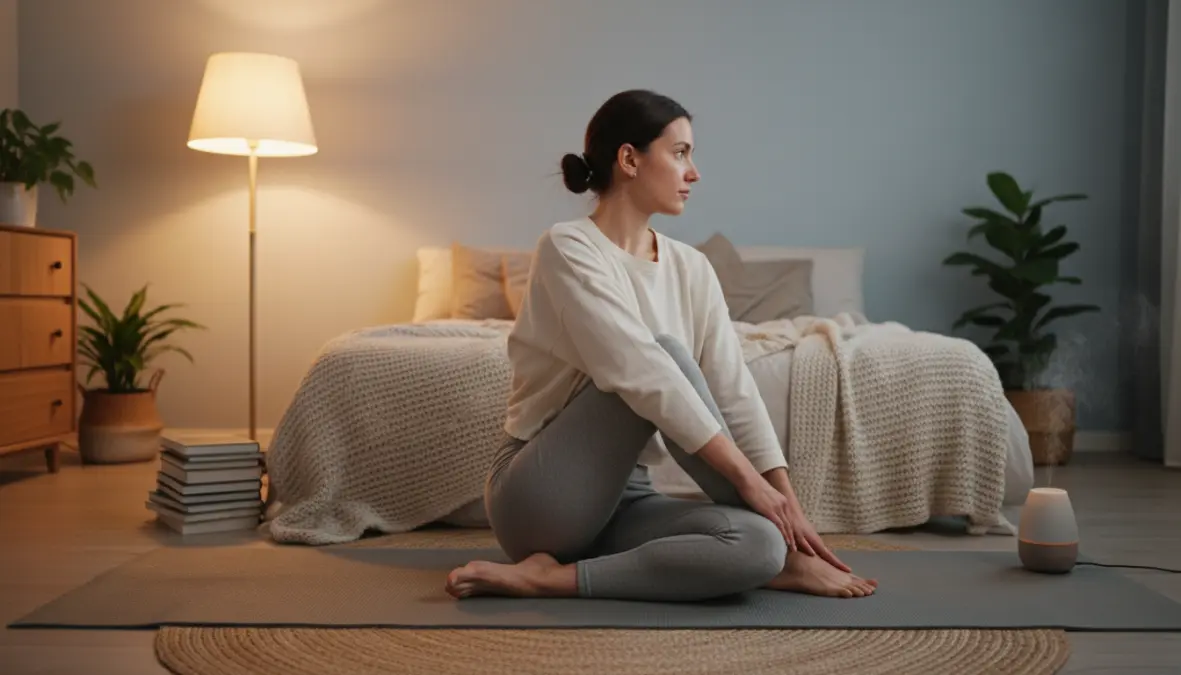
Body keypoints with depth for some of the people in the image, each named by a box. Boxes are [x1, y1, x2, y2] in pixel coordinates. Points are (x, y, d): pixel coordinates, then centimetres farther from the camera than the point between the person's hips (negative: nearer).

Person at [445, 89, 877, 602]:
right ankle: (778, 556, -16)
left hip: (621, 501, 5)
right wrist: (746, 477, -24)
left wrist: (788, 504, -5)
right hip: (542, 498, -5)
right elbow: (641, 374, -24)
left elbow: (736, 392, 3)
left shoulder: (689, 268, 9)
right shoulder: (568, 248, -13)